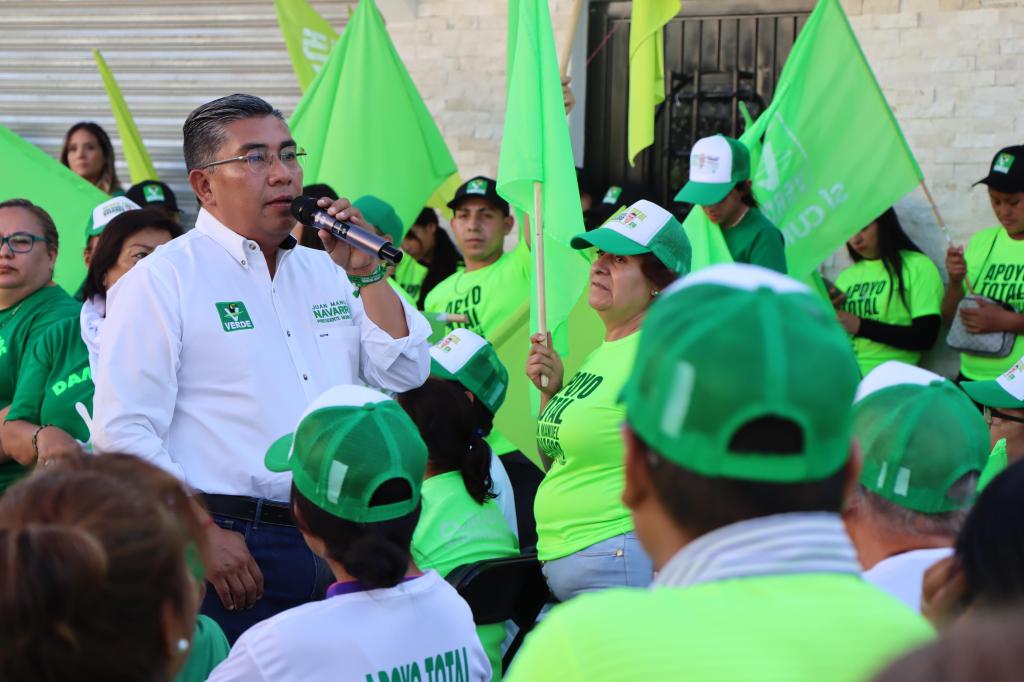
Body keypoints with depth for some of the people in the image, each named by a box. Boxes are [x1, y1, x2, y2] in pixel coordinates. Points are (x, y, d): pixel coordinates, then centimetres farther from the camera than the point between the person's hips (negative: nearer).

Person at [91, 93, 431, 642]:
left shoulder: (325, 271, 16)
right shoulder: (160, 280, -3)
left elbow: (404, 374, 12)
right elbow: (121, 431, -11)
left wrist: (366, 272, 2)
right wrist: (202, 534, -15)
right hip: (233, 551, -5)